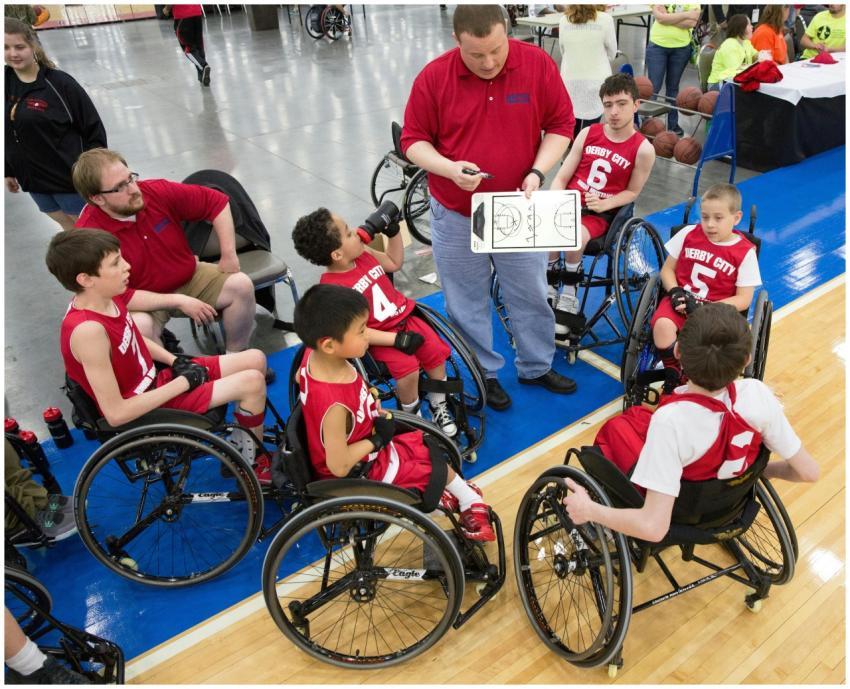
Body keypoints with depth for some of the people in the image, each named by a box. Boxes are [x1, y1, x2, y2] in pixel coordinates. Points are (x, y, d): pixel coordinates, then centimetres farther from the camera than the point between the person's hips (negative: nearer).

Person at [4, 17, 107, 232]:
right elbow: (6, 135, 10)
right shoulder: (6, 82, 2)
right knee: (67, 226, 21)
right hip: (31, 177, 6)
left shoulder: (59, 82, -15)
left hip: (69, 175, -5)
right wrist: (8, 172, 13)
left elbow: (93, 128, -13)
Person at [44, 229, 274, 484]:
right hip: (145, 410, -9)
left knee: (255, 359, 7)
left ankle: (240, 442, 21)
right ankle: (255, 460, 8)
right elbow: (116, 414, -30)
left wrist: (175, 362, -2)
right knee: (253, 383, -17)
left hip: (155, 379, 9)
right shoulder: (88, 330, -31)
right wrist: (182, 383, -22)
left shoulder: (104, 296, -6)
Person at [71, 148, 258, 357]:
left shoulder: (156, 191, -16)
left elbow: (215, 201, -4)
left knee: (241, 285, -15)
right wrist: (179, 303, -24)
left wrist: (229, 255, -8)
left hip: (189, 278, 4)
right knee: (138, 325, -37)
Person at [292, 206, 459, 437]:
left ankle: (438, 407, 14)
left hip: (403, 319, 7)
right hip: (380, 339, -7)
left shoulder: (363, 254, -1)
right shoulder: (333, 288, -23)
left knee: (436, 351, -9)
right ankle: (411, 415, 4)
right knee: (408, 368, -26)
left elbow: (394, 263, 19)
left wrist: (394, 232, 4)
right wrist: (396, 339, -28)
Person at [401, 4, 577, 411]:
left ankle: (537, 367, 37)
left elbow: (561, 125, 0)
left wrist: (537, 171, -15)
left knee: (530, 295, 15)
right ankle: (484, 373, 33)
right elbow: (413, 140, -4)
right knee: (467, 302, 11)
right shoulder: (433, 77, -11)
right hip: (455, 214, -1)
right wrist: (450, 168, -23)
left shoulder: (537, 64, -8)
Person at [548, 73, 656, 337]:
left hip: (601, 213, -3)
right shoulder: (588, 133, 5)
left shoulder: (643, 149, -4)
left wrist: (603, 204, -14)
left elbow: (632, 191, 4)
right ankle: (549, 294, -9)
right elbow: (561, 178, 6)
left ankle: (568, 298, -12)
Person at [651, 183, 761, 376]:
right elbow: (667, 269, 11)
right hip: (681, 301, 2)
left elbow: (743, 300, -3)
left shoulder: (745, 252, -3)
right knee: (662, 325, -31)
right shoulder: (688, 234, 4)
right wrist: (675, 292, -11)